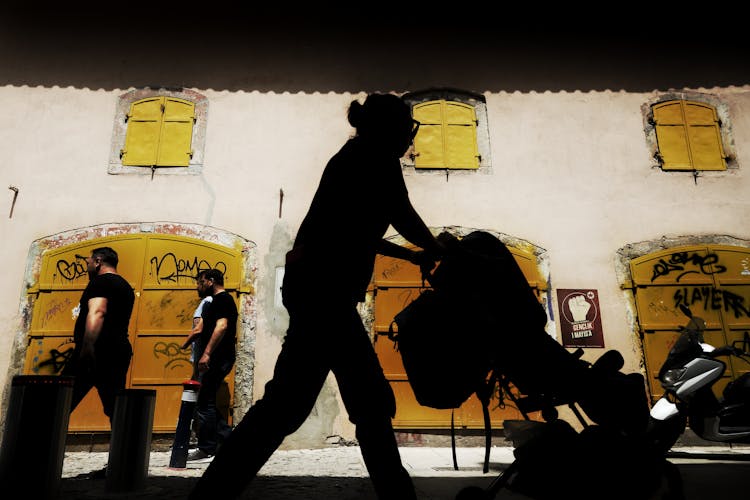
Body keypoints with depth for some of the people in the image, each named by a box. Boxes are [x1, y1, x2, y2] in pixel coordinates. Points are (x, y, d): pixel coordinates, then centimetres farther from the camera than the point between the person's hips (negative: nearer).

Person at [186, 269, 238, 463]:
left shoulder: (222, 299, -9)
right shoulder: (219, 300, 22)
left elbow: (221, 326, -22)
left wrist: (207, 353, -26)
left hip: (217, 358, -10)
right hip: (216, 359, 10)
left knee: (204, 403, -4)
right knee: (205, 403, 12)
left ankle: (206, 450, 3)